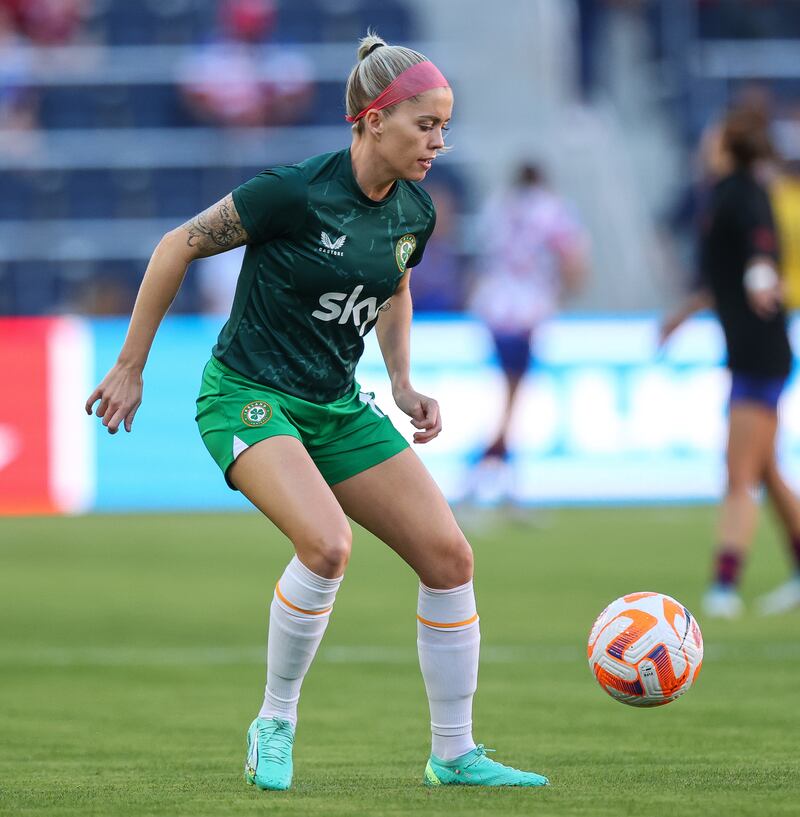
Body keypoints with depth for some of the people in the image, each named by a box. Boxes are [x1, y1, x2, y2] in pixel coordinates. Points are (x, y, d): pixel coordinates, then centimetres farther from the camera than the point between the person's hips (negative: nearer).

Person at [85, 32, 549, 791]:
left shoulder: (414, 213, -1)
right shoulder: (294, 191, -21)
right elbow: (177, 247, -11)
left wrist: (402, 384, 7)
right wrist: (130, 367, -7)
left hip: (337, 408, 7)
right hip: (248, 396, -7)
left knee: (449, 557, -2)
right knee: (327, 543, -31)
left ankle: (454, 754, 11)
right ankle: (274, 724, -10)